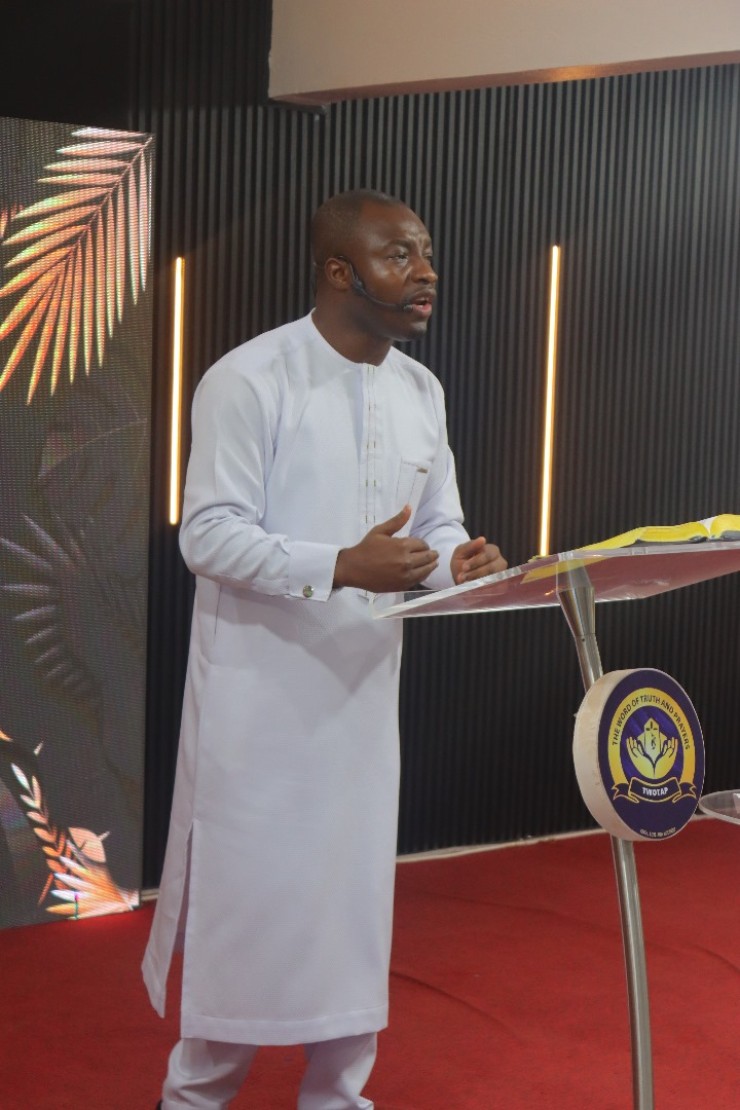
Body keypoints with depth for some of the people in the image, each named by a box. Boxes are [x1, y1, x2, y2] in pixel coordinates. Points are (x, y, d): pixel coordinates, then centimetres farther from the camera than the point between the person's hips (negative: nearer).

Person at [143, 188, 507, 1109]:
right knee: (242, 888, 3)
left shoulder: (422, 392, 7)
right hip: (259, 683, -6)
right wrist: (342, 567, -28)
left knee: (352, 887, 12)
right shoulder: (248, 379, -14)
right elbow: (207, 533, -17)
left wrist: (461, 561, -14)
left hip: (364, 682, 6)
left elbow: (439, 523, 11)